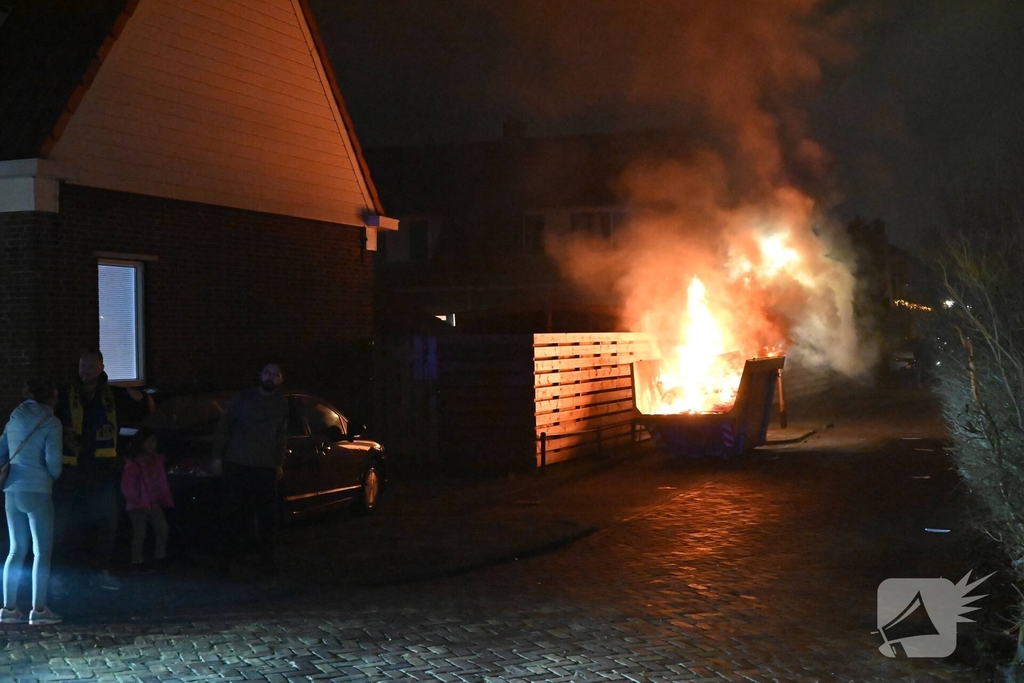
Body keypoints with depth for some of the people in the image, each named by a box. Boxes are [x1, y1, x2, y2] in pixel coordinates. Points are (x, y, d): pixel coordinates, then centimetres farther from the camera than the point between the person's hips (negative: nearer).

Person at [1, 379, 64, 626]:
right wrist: (53, 476, 6)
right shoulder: (50, 422, -7)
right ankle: (38, 610, -2)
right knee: (42, 551, -1)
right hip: (37, 491, -7)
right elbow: (53, 458, -13)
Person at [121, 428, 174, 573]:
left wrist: (165, 498, 4)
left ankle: (159, 556, 20)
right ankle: (137, 561, 6)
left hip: (153, 503, 7)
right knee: (140, 533, -3)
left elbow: (162, 482, 10)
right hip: (138, 505, -7)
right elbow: (126, 486, -17)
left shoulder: (157, 460, 5)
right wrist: (136, 499, -16)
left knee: (162, 528, 8)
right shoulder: (133, 463, -16)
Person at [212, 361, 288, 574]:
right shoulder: (244, 398, 3)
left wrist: (279, 463, 13)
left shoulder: (281, 404, 10)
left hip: (265, 467, 1)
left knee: (267, 515, -2)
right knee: (234, 509, 1)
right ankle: (232, 549, 16)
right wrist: (218, 455, 1)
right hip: (236, 463, -1)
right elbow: (224, 426, 5)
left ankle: (266, 556, 7)